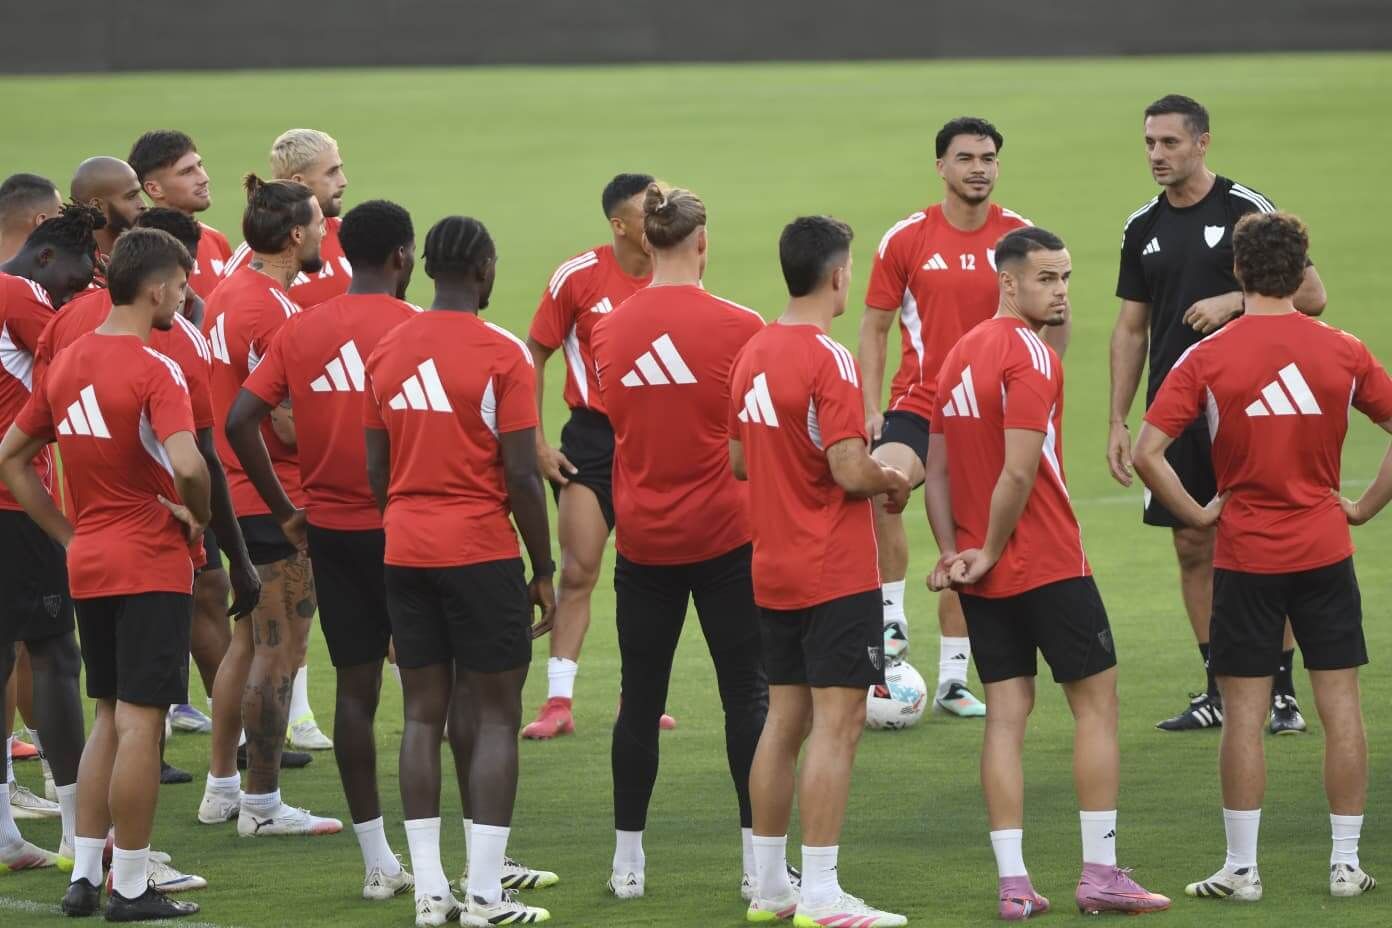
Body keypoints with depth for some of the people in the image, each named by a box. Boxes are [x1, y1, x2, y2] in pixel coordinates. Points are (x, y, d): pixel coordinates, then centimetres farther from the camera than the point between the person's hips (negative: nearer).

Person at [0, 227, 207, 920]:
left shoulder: (65, 364, 8)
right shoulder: (154, 370, -15)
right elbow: (187, 465, -29)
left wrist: (69, 535, 14)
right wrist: (200, 518, -9)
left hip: (88, 563, 7)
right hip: (153, 566, -7)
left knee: (109, 717, 17)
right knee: (139, 722, -3)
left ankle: (84, 875, 17)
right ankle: (130, 886, 1)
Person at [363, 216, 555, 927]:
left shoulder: (385, 352, 6)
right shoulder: (502, 355, -10)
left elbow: (375, 466, 9)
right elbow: (522, 475, -11)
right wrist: (543, 569, -2)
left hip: (405, 550, 5)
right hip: (482, 552, -5)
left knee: (424, 716, 8)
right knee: (494, 719, 1)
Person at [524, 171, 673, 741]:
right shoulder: (579, 277, -8)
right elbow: (535, 357, -1)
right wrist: (536, 442, -5)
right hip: (593, 435, -3)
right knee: (578, 571, -6)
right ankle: (559, 702, -2)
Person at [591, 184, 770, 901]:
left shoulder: (608, 331, 0)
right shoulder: (738, 328, -11)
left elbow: (619, 421, 9)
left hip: (642, 539, 3)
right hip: (725, 534, -3)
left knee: (640, 699, 10)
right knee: (747, 693, 4)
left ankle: (627, 861, 14)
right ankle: (759, 862, 3)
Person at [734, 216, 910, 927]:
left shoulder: (752, 354, 8)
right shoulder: (827, 359, -17)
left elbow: (739, 461, 16)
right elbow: (850, 470, -22)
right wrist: (894, 481, -3)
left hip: (774, 571, 8)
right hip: (837, 574, -8)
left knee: (784, 720, 14)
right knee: (837, 724, -5)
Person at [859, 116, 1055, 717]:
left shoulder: (1021, 238, 0)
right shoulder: (906, 239, -2)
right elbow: (875, 326, 4)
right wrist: (869, 408, -5)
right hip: (918, 403, -2)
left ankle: (953, 681, 17)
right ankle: (892, 620, -18)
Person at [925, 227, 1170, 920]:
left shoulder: (959, 355, 12)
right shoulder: (1030, 356, -14)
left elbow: (937, 470, 11)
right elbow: (1019, 473, -21)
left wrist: (953, 551, 5)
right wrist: (989, 550, -10)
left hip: (983, 575, 7)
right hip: (1048, 567, -7)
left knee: (1006, 714, 5)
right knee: (1096, 702, 3)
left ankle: (1013, 883, 1)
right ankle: (1100, 875, 2)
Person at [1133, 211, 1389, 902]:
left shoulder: (1205, 359, -8)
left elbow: (1147, 454, -14)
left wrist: (1198, 515, -3)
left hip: (1245, 556, -1)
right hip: (1326, 552, 2)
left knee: (1244, 713, 3)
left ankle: (1241, 869, 6)